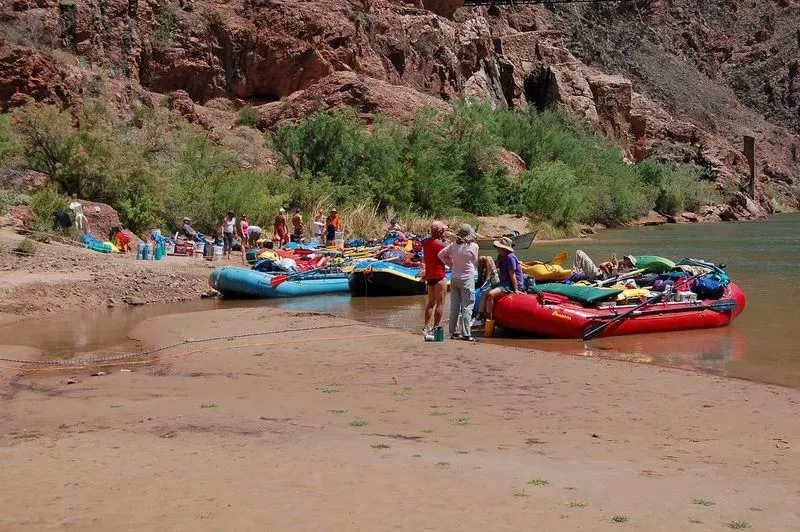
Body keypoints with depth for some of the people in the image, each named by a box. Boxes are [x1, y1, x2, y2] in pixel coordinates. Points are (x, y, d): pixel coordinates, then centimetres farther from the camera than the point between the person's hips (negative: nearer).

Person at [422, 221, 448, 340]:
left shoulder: (426, 242, 7)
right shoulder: (440, 244, -15)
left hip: (429, 275, 8)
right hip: (439, 275, -8)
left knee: (431, 302, 17)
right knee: (440, 303, -3)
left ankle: (427, 327, 15)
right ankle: (435, 328, -6)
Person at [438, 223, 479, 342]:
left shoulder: (453, 245, -2)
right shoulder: (473, 246, -11)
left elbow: (441, 254, 6)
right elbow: (474, 261, 2)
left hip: (454, 278, 4)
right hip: (467, 279, -4)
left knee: (454, 305, 12)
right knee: (467, 306, -1)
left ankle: (454, 332, 17)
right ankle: (466, 333, -4)